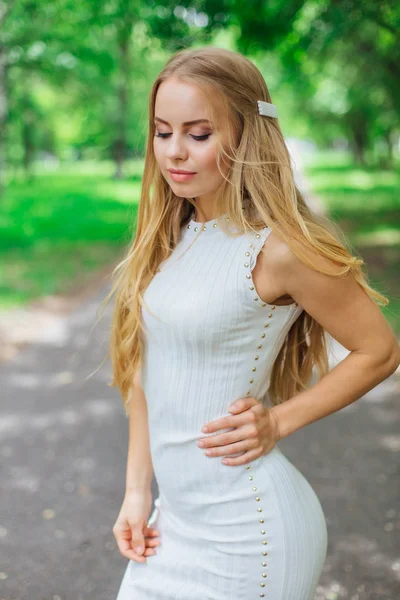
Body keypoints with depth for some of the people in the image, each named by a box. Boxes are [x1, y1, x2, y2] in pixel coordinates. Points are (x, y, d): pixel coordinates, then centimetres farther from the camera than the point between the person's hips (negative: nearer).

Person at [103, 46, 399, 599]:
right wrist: (138, 489, 5)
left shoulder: (276, 248, -18)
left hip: (243, 529, -6)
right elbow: (148, 372, 7)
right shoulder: (171, 238, 3)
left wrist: (278, 421, -12)